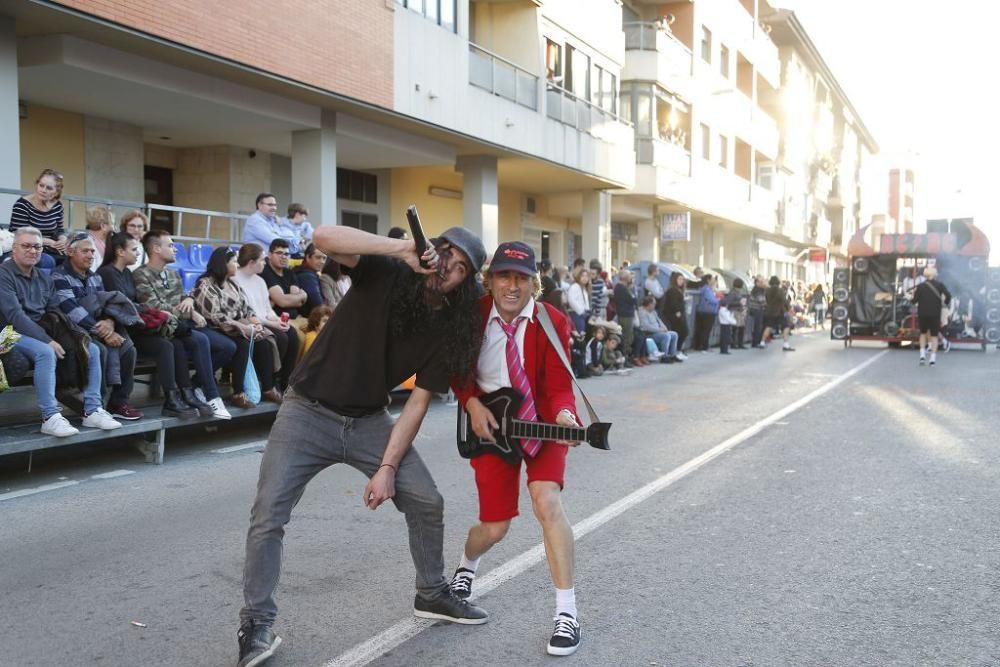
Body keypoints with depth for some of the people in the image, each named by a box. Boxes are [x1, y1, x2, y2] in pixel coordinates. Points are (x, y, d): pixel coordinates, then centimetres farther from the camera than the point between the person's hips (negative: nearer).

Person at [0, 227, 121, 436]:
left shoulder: (44, 278, 16)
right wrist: (47, 341, -26)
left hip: (43, 333, 7)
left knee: (92, 349, -9)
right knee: (46, 352, -37)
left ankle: (92, 411, -10)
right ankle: (50, 417, -33)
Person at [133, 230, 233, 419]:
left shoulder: (173, 273, 20)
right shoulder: (141, 275, -5)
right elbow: (156, 308, -14)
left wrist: (189, 299, -4)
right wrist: (189, 313, -10)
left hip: (185, 323, 8)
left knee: (229, 347, -9)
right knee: (200, 340, -35)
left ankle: (196, 383, 8)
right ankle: (212, 397, -29)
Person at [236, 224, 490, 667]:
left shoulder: (448, 330, -6)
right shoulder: (386, 275, -16)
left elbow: (417, 403, -4)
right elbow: (324, 237, -33)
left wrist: (387, 468, -11)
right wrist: (405, 248, -40)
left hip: (368, 421, 4)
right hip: (309, 412, -4)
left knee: (427, 502, 2)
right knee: (268, 516, -12)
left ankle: (432, 594, 25)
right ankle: (257, 623, 6)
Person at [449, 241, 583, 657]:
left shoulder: (553, 322, -15)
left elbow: (558, 386, -16)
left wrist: (564, 415, -36)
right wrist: (473, 404, -14)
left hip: (542, 422, -1)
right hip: (491, 424, 1)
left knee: (547, 501, -24)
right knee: (494, 527, 3)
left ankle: (567, 613, -10)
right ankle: (466, 567, 43)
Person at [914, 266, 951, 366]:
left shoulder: (920, 286, -1)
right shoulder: (939, 285, 0)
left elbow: (914, 300, -4)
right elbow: (948, 295, -10)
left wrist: (914, 294, 16)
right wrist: (945, 304, 8)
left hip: (922, 314, 0)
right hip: (935, 314, 0)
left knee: (923, 333, 19)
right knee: (934, 335, 7)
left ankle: (922, 354, 4)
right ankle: (933, 358, -2)